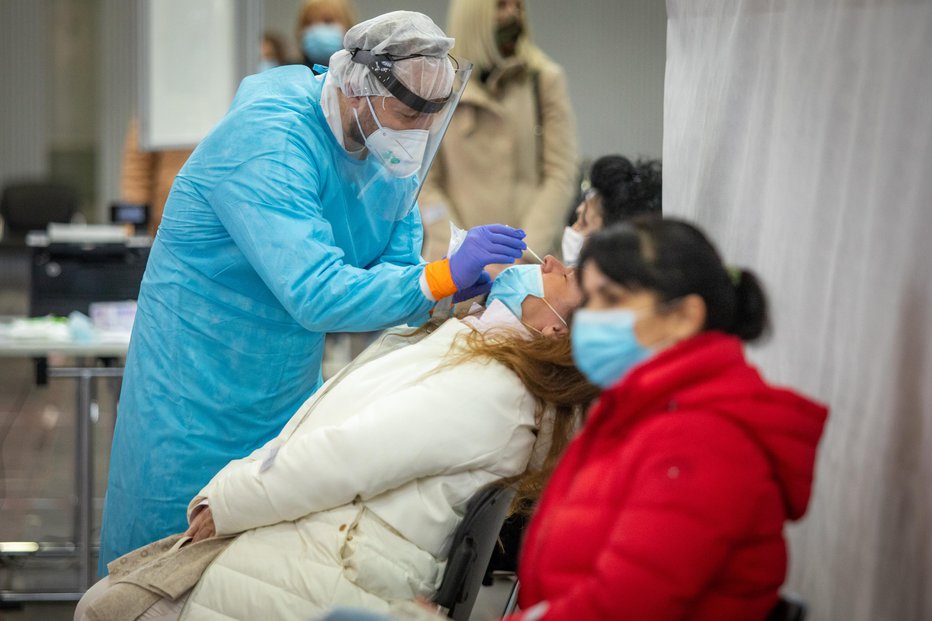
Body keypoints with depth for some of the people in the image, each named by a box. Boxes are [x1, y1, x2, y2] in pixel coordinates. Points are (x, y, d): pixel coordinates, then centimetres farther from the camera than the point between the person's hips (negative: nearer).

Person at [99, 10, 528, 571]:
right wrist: (440, 277, -38)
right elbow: (315, 294, -36)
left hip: (289, 383, 8)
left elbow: (395, 260, 2)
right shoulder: (270, 141, -28)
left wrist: (453, 285, -20)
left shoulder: (387, 147, -2)